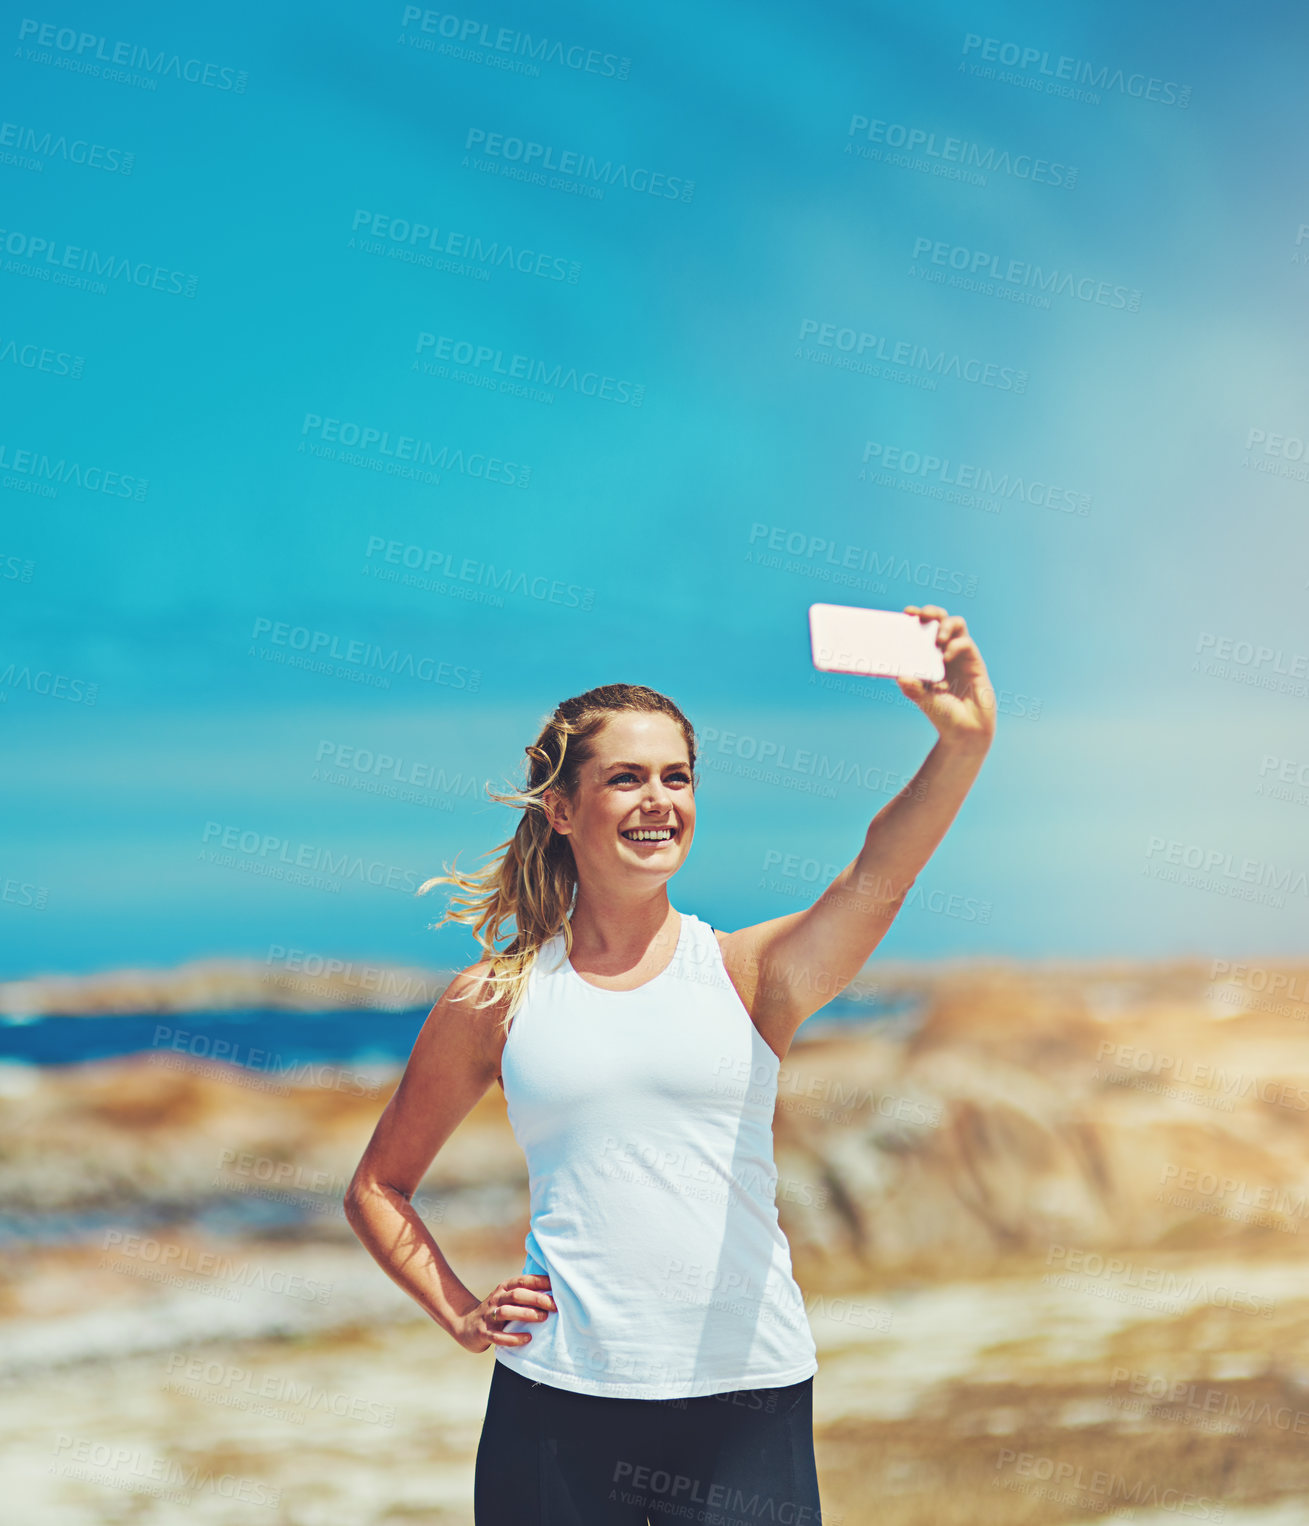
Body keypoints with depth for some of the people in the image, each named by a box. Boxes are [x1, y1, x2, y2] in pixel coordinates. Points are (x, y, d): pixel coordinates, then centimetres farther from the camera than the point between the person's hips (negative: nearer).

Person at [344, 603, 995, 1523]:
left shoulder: (751, 973, 3)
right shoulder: (495, 1002, 5)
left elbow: (879, 878, -18)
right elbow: (378, 1187, 17)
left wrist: (964, 746, -35)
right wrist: (460, 1315, 2)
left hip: (748, 1402, 0)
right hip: (557, 1404, 1)